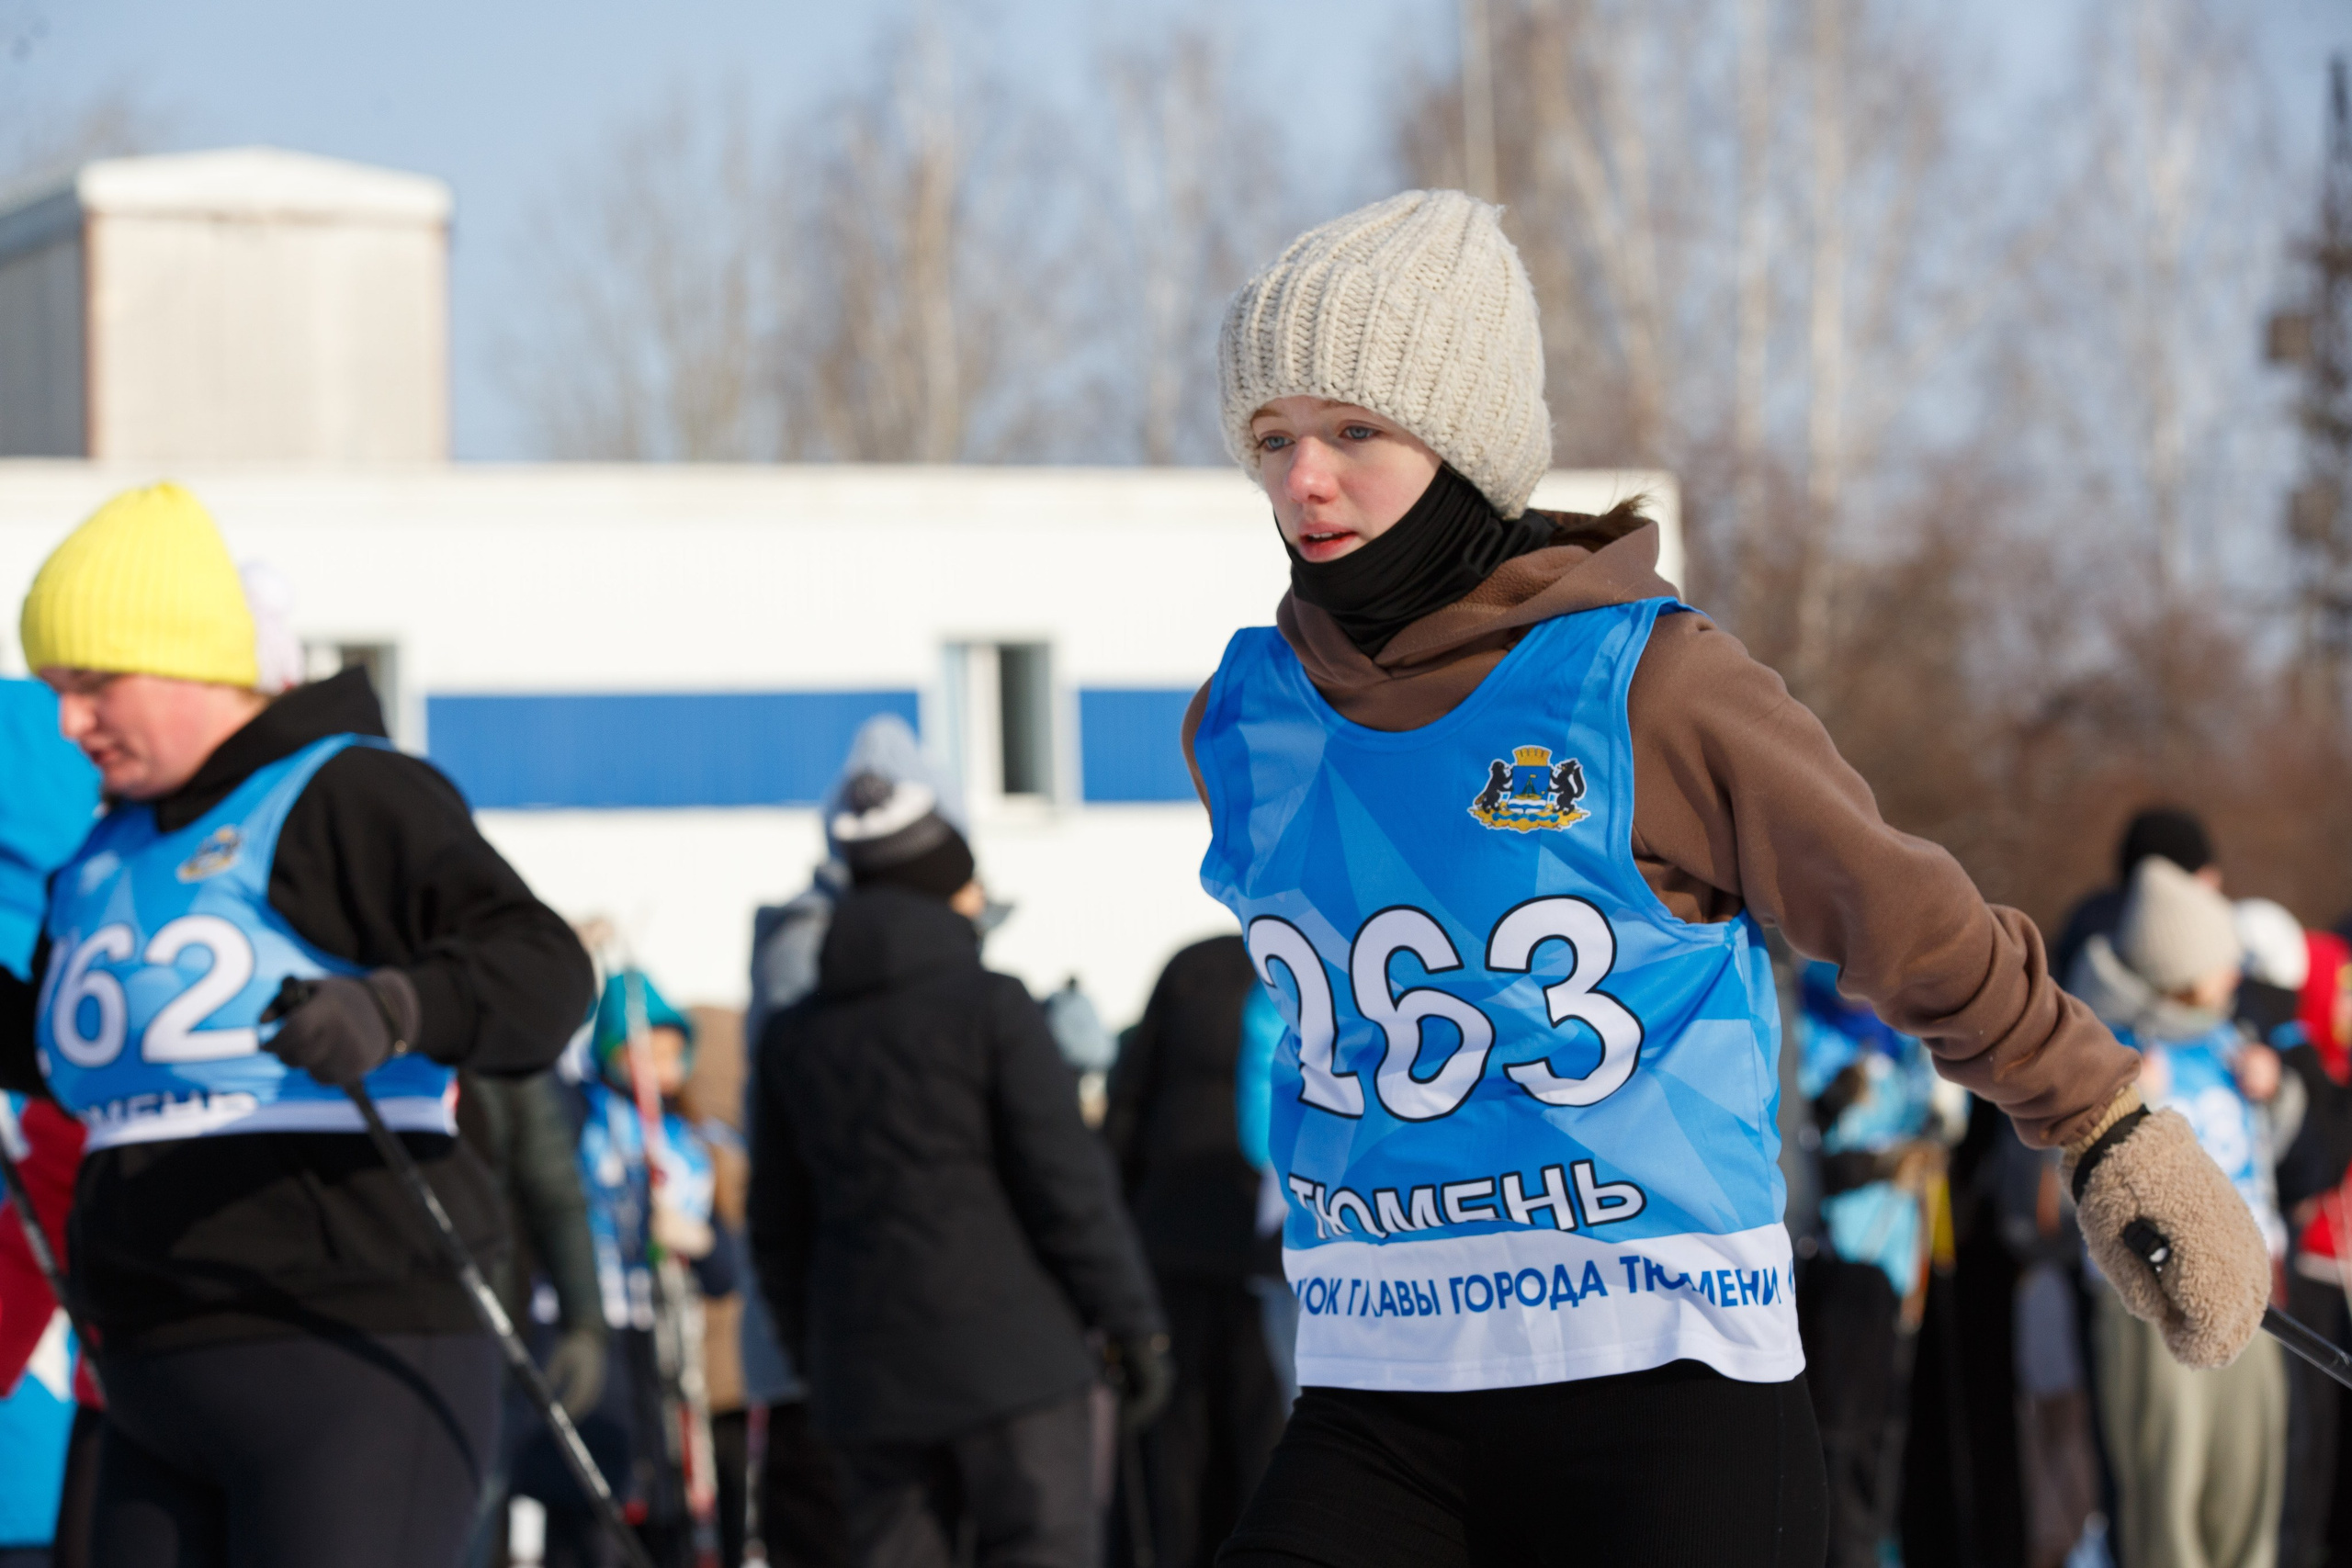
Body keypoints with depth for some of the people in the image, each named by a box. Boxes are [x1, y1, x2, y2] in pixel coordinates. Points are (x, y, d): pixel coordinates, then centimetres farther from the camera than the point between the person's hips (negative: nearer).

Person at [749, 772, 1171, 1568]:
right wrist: (1133, 1320, -2)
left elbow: (777, 1224, 14)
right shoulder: (989, 1007, -7)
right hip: (1008, 1351, -5)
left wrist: (813, 1352, 24)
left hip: (867, 1374, 5)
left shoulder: (794, 1035, 10)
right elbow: (1067, 1181, -10)